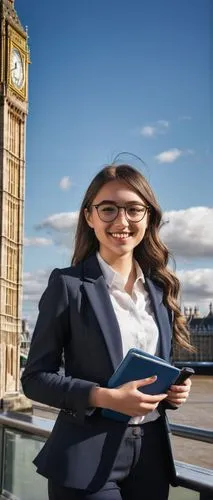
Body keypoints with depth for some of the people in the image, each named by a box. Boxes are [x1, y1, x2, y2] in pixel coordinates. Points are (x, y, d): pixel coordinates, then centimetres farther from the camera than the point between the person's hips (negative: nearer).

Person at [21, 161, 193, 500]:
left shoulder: (161, 289, 8)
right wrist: (105, 397, -21)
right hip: (89, 458, -5)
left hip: (151, 454, 5)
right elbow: (35, 378, -8)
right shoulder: (68, 284, -8)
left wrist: (174, 389, -4)